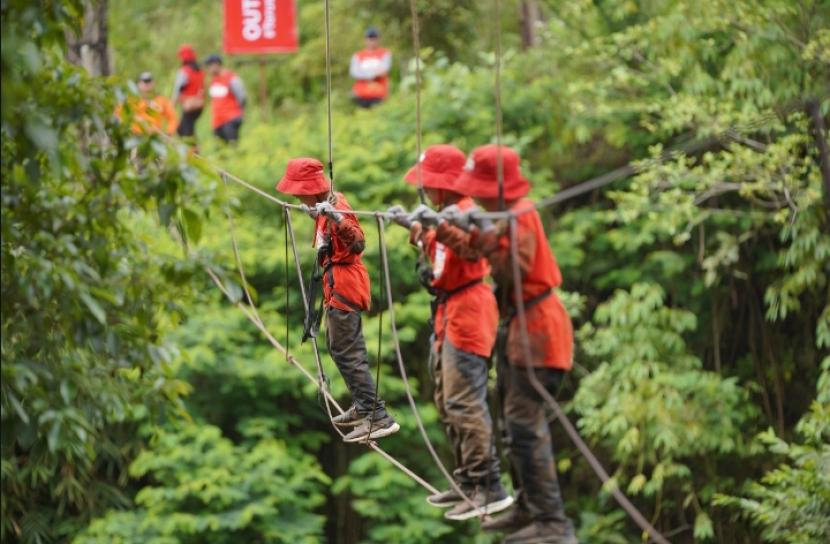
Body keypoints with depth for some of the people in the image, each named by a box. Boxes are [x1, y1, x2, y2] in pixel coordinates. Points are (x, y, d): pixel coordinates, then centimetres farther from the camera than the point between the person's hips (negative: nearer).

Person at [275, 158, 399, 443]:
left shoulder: (338, 208, -21)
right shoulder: (327, 207, 8)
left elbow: (358, 243, -37)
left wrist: (336, 218, -49)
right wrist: (318, 214, 47)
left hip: (344, 285, -11)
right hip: (337, 284, 11)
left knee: (347, 352, -11)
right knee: (338, 346, 22)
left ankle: (379, 418, -13)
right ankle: (362, 408, 33)